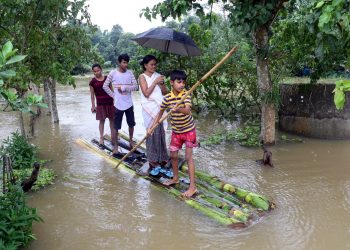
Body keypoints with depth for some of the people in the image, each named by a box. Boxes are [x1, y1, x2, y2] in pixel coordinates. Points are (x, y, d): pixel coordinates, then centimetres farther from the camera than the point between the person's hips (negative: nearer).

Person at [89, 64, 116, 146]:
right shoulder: (93, 81, -2)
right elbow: (92, 95, 1)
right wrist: (93, 105, -1)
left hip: (110, 101, 2)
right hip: (100, 103, -2)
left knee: (112, 119, 9)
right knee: (102, 120, 2)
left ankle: (113, 135, 22)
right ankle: (101, 137, 12)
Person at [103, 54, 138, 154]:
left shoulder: (130, 73, 1)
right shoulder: (113, 73, -7)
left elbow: (136, 86, -5)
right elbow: (105, 86, -1)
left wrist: (124, 87, -15)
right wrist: (113, 95, -5)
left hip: (129, 103, 3)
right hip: (118, 104, -3)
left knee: (131, 124, 14)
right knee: (116, 126, 5)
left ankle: (131, 141, 35)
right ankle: (116, 145, 17)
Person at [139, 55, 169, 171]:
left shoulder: (158, 75, 11)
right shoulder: (142, 77, -2)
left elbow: (165, 92, 10)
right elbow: (146, 93, -14)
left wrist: (161, 84, -8)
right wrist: (155, 82, -14)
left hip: (159, 108, 4)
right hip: (149, 108, -4)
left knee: (160, 132, 6)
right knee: (152, 133, -3)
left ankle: (160, 158, 20)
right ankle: (153, 160, 9)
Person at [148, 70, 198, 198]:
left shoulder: (186, 94, -18)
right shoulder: (167, 98, -8)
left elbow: (187, 111, -33)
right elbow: (160, 113, 2)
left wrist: (179, 109, -54)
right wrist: (151, 127, -2)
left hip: (188, 129, -4)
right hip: (176, 131, 4)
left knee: (188, 157, -5)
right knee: (173, 155, 13)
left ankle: (192, 186, 0)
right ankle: (175, 178, 36)